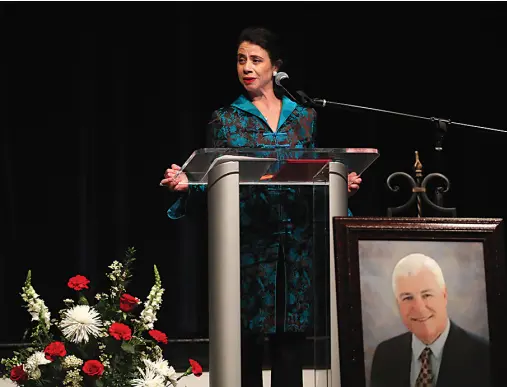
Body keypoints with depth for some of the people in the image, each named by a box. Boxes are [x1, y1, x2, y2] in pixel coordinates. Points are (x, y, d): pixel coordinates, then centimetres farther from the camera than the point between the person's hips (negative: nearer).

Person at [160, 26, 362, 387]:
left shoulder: (304, 117, 11)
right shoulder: (225, 120, 6)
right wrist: (188, 182, -18)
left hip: (296, 239, 2)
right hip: (249, 239, -2)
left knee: (291, 334, 1)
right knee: (248, 334, -2)